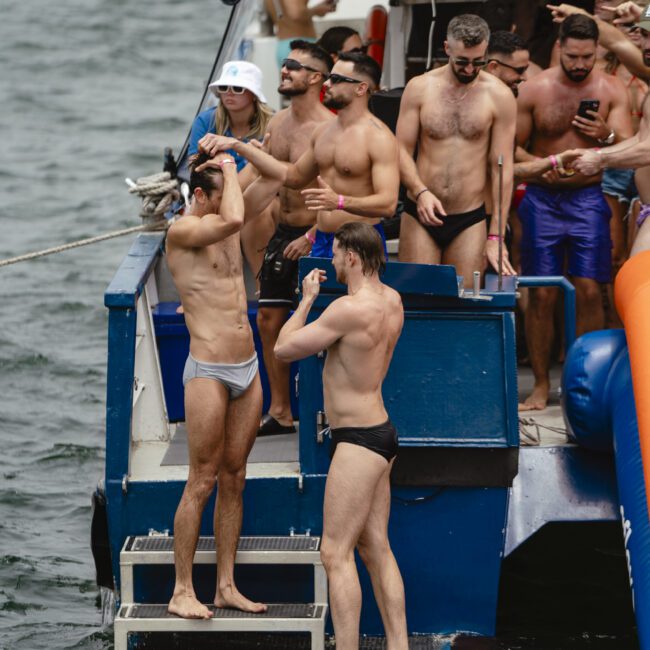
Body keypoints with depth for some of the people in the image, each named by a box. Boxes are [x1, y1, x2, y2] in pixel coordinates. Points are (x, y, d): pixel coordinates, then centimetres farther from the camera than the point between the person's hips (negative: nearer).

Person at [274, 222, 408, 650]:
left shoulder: (350, 309, -21)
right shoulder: (392, 301, 5)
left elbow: (285, 349, -13)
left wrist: (307, 299, 1)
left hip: (358, 440, -9)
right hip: (380, 435, 9)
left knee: (336, 554, -8)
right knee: (376, 548, 12)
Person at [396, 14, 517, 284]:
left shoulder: (499, 97, -3)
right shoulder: (420, 88, 1)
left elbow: (502, 167, -3)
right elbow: (402, 150, 2)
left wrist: (495, 237, -7)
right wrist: (420, 192, -18)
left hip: (470, 220, -1)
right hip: (421, 214, 1)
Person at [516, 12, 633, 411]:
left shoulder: (612, 90, -1)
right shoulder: (535, 90, -2)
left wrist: (606, 135, -26)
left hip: (588, 199, 0)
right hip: (543, 199, 0)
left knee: (589, 291, -7)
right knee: (542, 294, -1)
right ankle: (541, 385, 6)